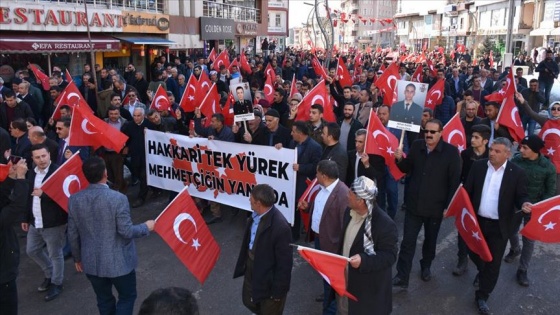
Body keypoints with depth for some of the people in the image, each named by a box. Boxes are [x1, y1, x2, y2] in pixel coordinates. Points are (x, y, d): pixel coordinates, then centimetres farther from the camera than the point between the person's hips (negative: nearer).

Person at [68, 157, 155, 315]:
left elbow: (72, 234, 1)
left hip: (91, 262, 5)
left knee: (104, 300, 21)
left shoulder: (74, 199, -8)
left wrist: (77, 258, 16)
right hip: (118, 262, -4)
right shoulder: (118, 198, -23)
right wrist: (146, 227, -1)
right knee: (127, 297, 17)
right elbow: (126, 231, -20)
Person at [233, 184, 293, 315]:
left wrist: (278, 291, -16)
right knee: (249, 302, 29)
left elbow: (285, 263, -25)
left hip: (269, 278, -7)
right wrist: (244, 263, 17)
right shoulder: (256, 215, -10)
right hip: (251, 269, 7)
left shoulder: (280, 227, -34)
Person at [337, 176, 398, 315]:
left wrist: (363, 260, -36)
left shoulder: (384, 224, -29)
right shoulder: (350, 211, -6)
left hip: (367, 288, -7)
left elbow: (389, 256, -23)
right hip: (344, 277, 7)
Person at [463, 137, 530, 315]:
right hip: (477, 221, 2)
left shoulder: (517, 173, -9)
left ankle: (482, 296, 24)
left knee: (493, 263, 7)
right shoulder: (478, 166, -3)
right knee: (474, 253, 18)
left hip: (499, 226, -2)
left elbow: (520, 196, -6)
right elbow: (468, 190, -1)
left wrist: (524, 204, -29)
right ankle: (483, 271, 53)